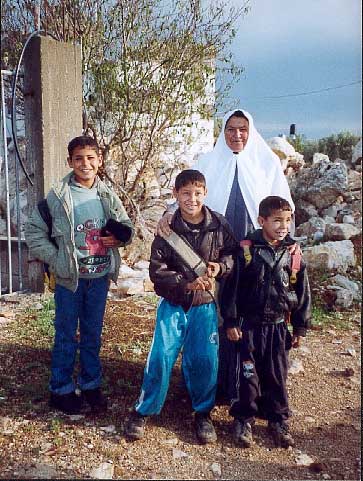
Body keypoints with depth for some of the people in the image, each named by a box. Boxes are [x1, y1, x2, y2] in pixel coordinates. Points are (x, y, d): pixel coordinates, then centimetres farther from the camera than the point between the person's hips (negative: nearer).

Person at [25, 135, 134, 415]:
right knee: (66, 336, 8)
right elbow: (34, 231, -4)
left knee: (93, 334, 15)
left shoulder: (108, 196, 2)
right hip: (69, 278, -3)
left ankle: (91, 385, 31)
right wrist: (55, 259, -12)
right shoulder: (58, 196, -8)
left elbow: (127, 227, 12)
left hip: (100, 278, 3)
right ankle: (61, 390, 24)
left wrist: (119, 238, -10)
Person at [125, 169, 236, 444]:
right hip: (173, 303, -1)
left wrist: (221, 267, -12)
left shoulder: (219, 225, -4)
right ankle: (144, 411, 17)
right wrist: (187, 283, -21)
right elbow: (157, 270, -10)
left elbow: (233, 253, 9)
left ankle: (203, 413, 25)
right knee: (161, 356, -2)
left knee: (206, 359, 3)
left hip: (205, 304, 1)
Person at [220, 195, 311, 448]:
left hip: (278, 327, 2)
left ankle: (279, 421, 29)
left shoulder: (294, 254, 0)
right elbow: (232, 288, -5)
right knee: (247, 373, 5)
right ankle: (244, 419, 23)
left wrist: (300, 328, 8)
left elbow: (303, 294, 7)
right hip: (249, 326, -2)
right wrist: (231, 322, -6)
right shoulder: (246, 251, -9)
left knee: (277, 376, 11)